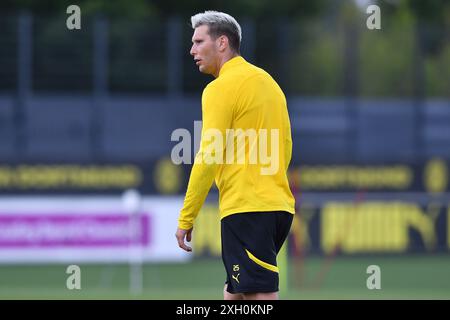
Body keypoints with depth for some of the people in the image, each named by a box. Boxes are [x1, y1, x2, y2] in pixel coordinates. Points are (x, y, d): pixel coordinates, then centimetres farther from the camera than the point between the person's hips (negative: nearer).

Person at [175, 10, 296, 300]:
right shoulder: (267, 81, 18)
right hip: (279, 206, 9)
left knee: (261, 296, -10)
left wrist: (186, 219, -10)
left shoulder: (221, 88, -8)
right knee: (234, 292, 15)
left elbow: (209, 157, -13)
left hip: (246, 210, -9)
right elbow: (285, 147, 22)